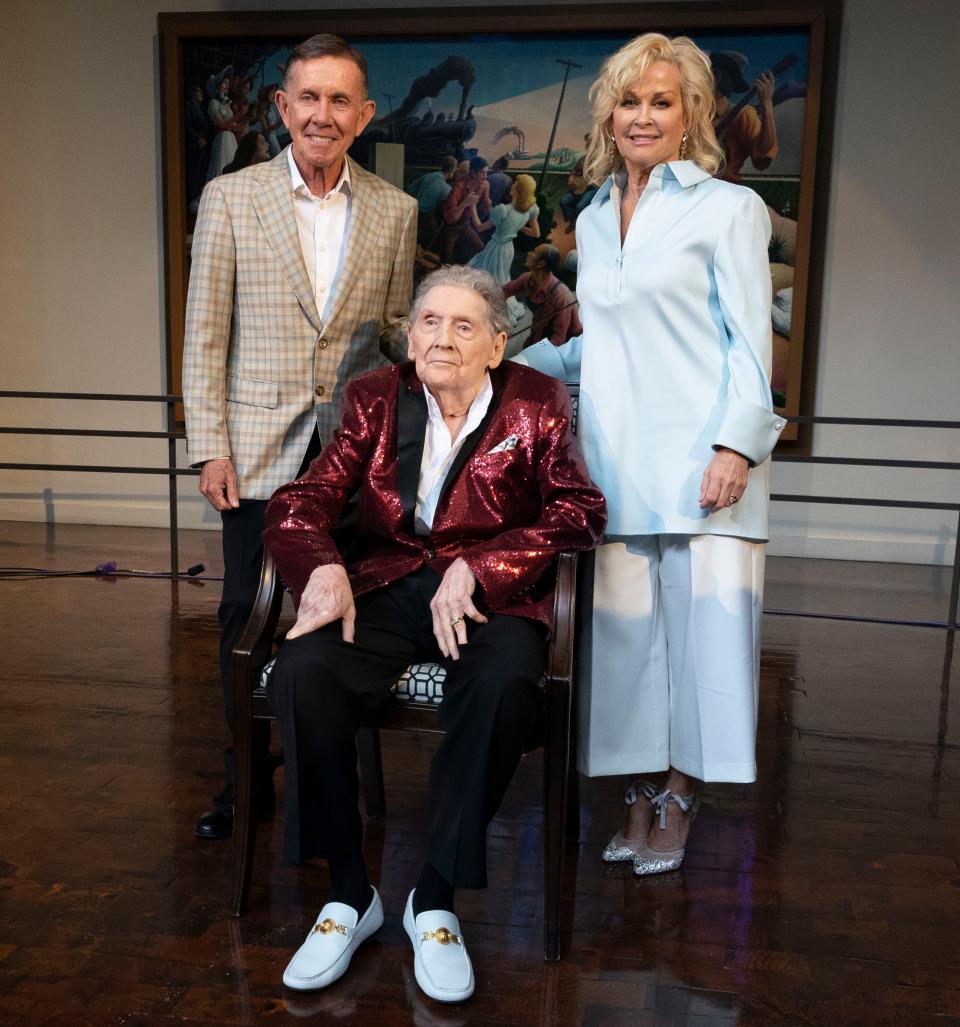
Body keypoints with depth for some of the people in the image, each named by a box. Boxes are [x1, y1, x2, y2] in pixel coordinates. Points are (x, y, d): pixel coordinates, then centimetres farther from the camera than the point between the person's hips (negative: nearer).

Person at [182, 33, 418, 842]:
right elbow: (205, 333, 1)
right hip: (258, 449, -1)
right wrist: (211, 446, -5)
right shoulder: (230, 198, 2)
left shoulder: (395, 211, 7)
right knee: (247, 618, 7)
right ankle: (246, 780, 24)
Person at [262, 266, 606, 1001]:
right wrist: (322, 566, -18)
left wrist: (476, 569, -18)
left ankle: (436, 898, -12)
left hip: (492, 599, -1)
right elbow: (301, 502, 5)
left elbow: (580, 512, -5)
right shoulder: (376, 399, 9)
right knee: (301, 674, -27)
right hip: (384, 589, 2)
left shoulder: (537, 404, 4)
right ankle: (349, 893, -8)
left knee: (504, 686, -35)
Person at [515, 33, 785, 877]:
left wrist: (736, 444, -13)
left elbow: (749, 342, -3)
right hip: (616, 461, 5)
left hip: (699, 458, -4)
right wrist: (521, 361, 17)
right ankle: (640, 792, 17)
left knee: (701, 624, -2)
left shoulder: (728, 207, 4)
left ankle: (678, 799, 13)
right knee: (625, 626, 5)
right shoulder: (593, 221, 19)